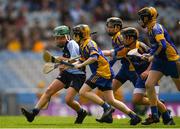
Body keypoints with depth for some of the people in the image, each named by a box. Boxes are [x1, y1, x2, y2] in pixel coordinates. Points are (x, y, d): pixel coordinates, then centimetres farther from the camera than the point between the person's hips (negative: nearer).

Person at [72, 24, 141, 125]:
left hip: (102, 71, -9)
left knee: (83, 91, -12)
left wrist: (81, 65, -23)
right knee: (111, 100, 6)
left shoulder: (89, 43, -11)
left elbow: (94, 57, -28)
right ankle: (133, 116, 5)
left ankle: (106, 108, -15)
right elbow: (82, 61, 27)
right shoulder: (83, 46, 18)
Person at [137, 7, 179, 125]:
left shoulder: (156, 28, -18)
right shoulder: (151, 29, 11)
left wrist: (153, 56, -16)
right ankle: (155, 115, -3)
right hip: (160, 61, 9)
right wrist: (150, 55, 11)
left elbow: (163, 45, -29)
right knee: (149, 84, -6)